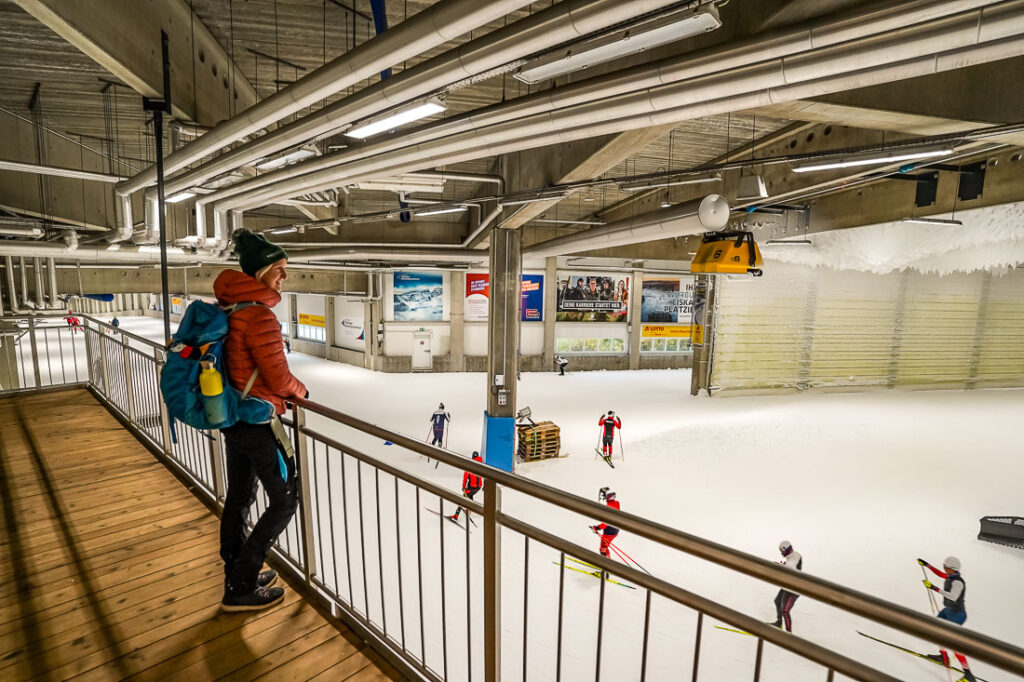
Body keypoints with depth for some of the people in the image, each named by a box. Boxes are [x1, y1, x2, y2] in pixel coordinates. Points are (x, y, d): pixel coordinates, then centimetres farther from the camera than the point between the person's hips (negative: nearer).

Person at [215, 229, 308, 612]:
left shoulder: (227, 308, 4)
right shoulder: (260, 316, -24)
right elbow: (279, 379, -22)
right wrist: (301, 391, -2)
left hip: (231, 418, 10)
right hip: (258, 420, -9)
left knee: (239, 498, 22)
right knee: (284, 502, 6)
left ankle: (237, 576, 39)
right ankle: (240, 589, 16)